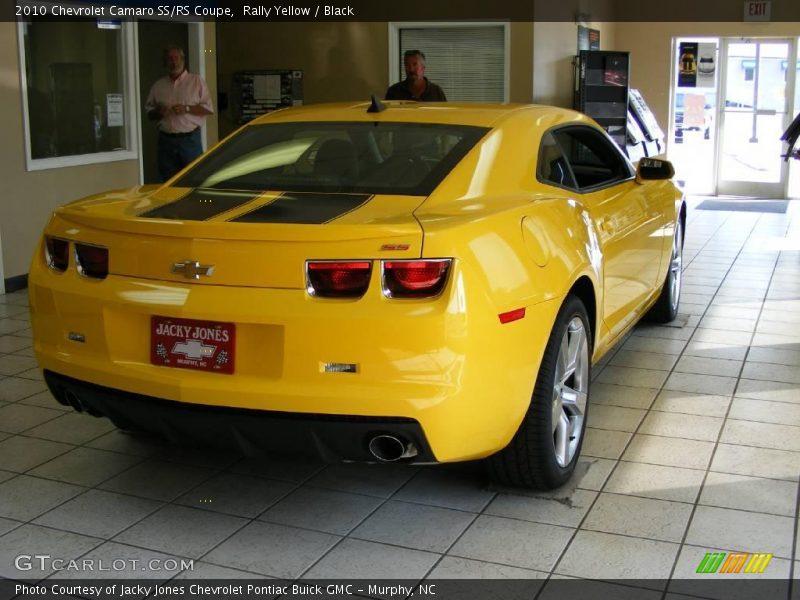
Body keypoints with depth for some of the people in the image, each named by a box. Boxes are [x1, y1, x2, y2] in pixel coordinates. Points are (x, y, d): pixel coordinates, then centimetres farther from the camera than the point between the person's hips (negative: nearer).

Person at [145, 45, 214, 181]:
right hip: (166, 140, 3)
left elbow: (208, 108, 1)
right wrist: (159, 112, -6)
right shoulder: (158, 86, 14)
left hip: (190, 139, -3)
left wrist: (187, 109, -12)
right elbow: (149, 112, 17)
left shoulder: (196, 81, 6)